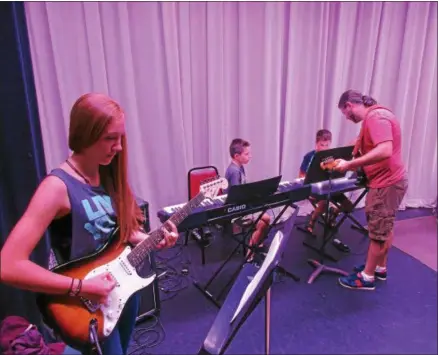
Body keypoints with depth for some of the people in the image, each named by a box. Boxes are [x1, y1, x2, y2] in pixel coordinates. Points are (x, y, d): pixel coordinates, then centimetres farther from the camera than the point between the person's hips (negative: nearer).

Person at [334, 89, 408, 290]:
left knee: (378, 232, 0)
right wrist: (354, 164, 9)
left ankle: (367, 277, 13)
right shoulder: (374, 116, 13)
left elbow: (385, 151, -32)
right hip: (387, 181, 10)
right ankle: (380, 268, 33)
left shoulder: (376, 116, -21)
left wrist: (349, 164, -30)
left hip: (387, 183, -10)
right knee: (384, 229, 19)